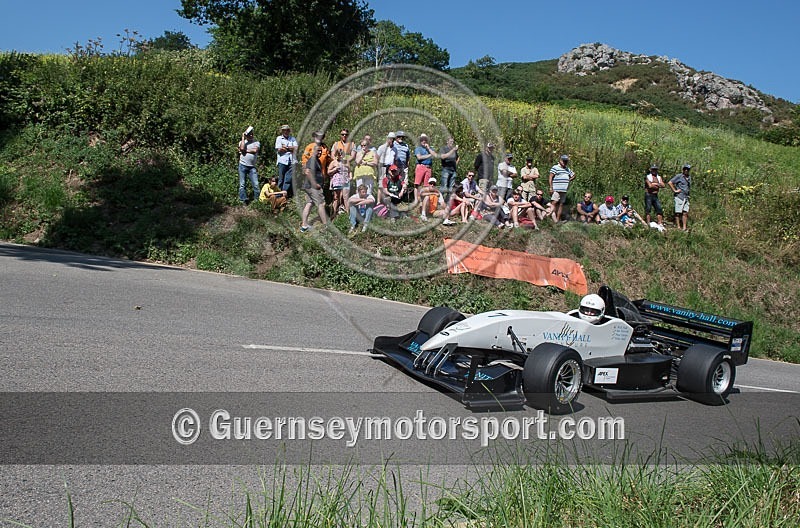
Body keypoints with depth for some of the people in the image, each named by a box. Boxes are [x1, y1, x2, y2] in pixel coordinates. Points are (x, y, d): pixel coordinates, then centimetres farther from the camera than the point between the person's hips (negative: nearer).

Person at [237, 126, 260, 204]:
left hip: (252, 166, 0)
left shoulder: (256, 142, 8)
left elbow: (255, 150, -11)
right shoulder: (242, 142, 8)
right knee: (242, 184, 3)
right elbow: (242, 148, -14)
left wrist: (245, 150, -6)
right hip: (243, 165, 0)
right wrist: (243, 137, -6)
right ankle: (243, 200, 8)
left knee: (256, 184, -4)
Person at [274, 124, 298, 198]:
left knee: (289, 179, -4)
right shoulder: (279, 138, 10)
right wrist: (290, 148, 3)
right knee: (281, 179, 0)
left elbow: (296, 148, 2)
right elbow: (279, 150, -2)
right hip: (282, 161, -2)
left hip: (292, 161, 2)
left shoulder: (293, 139, 16)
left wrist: (285, 148, -2)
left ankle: (285, 193, 0)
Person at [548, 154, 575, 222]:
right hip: (556, 190, -6)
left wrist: (569, 180, 14)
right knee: (554, 203, -15)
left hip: (564, 190, 6)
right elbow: (551, 178, -6)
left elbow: (573, 175, 32)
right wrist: (551, 188, -13)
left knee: (561, 204, 5)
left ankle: (558, 219, 7)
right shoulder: (555, 167, -1)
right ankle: (554, 217, -17)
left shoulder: (568, 169, 18)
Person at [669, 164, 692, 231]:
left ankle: (684, 227, 7)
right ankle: (678, 227, 0)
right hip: (679, 197, -6)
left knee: (685, 213, 4)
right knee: (678, 213, -3)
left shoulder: (689, 177, 17)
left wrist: (688, 194, 18)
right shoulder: (679, 176, -5)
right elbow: (670, 183, -12)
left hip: (686, 198, 7)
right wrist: (675, 190, -12)